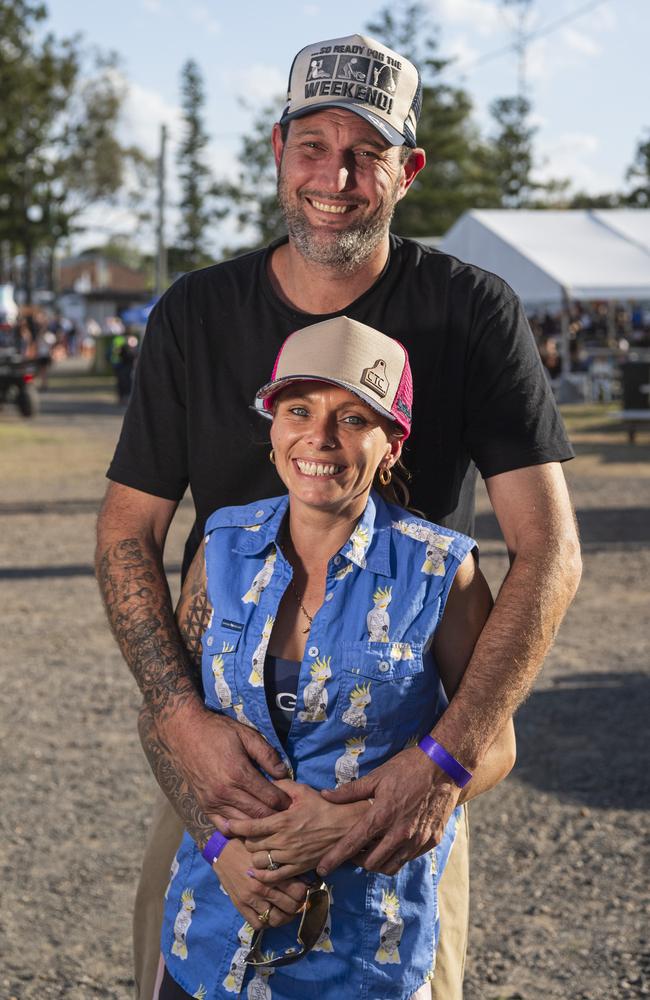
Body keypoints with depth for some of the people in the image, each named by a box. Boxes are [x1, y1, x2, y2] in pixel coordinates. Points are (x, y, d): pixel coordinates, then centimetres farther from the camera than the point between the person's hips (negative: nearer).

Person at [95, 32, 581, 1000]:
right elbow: (127, 534, -1)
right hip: (224, 734, 2)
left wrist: (446, 757, -26)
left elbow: (549, 552, -15)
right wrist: (183, 717, -18)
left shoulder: (473, 312, -9)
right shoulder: (196, 314, -2)